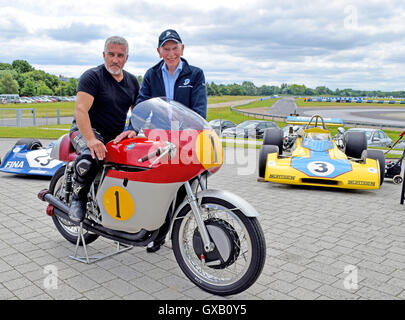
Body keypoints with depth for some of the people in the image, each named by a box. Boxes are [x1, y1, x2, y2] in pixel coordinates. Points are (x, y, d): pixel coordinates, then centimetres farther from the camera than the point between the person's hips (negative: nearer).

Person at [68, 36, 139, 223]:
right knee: (89, 158, -37)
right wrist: (91, 139, -34)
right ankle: (78, 197, -8)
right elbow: (80, 110, -21)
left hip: (116, 136, 6)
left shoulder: (132, 81, 13)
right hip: (87, 129, -6)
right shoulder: (92, 76, -8)